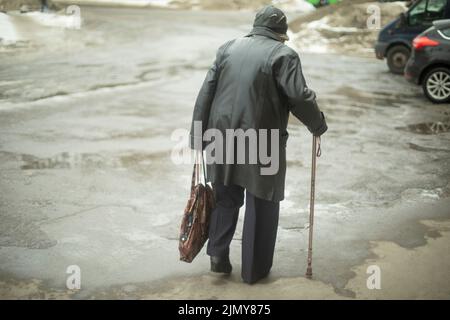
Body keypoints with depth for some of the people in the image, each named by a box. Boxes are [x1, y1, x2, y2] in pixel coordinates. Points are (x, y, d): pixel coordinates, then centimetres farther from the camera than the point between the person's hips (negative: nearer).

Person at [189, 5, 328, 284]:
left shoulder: (228, 48, 10)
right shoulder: (283, 55, -6)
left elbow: (206, 94, 7)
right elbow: (299, 96, -15)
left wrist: (198, 137, 11)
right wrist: (318, 125, 2)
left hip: (223, 137, 5)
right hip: (262, 143, -4)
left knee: (225, 197, 20)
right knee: (262, 205, 8)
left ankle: (218, 255, 15)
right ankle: (254, 269, 16)